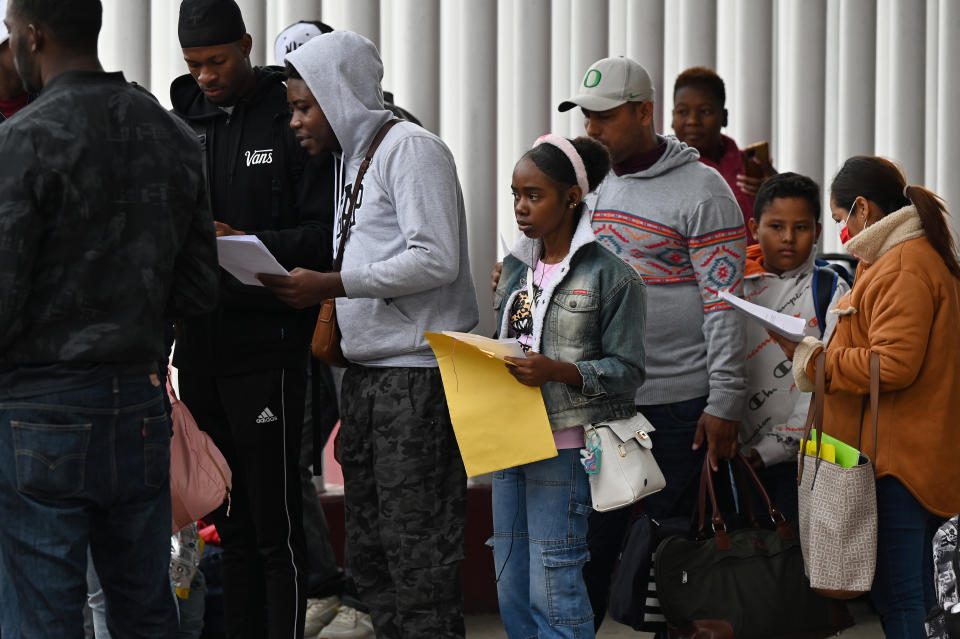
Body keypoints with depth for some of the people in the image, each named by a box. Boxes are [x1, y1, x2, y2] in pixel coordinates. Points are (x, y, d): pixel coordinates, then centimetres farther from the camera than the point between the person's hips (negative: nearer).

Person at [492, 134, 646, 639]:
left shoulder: (609, 274, -7)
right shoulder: (516, 267, 13)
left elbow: (626, 369, -10)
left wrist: (559, 371, -23)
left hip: (563, 447, -7)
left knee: (553, 588, -7)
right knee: (510, 589, 10)